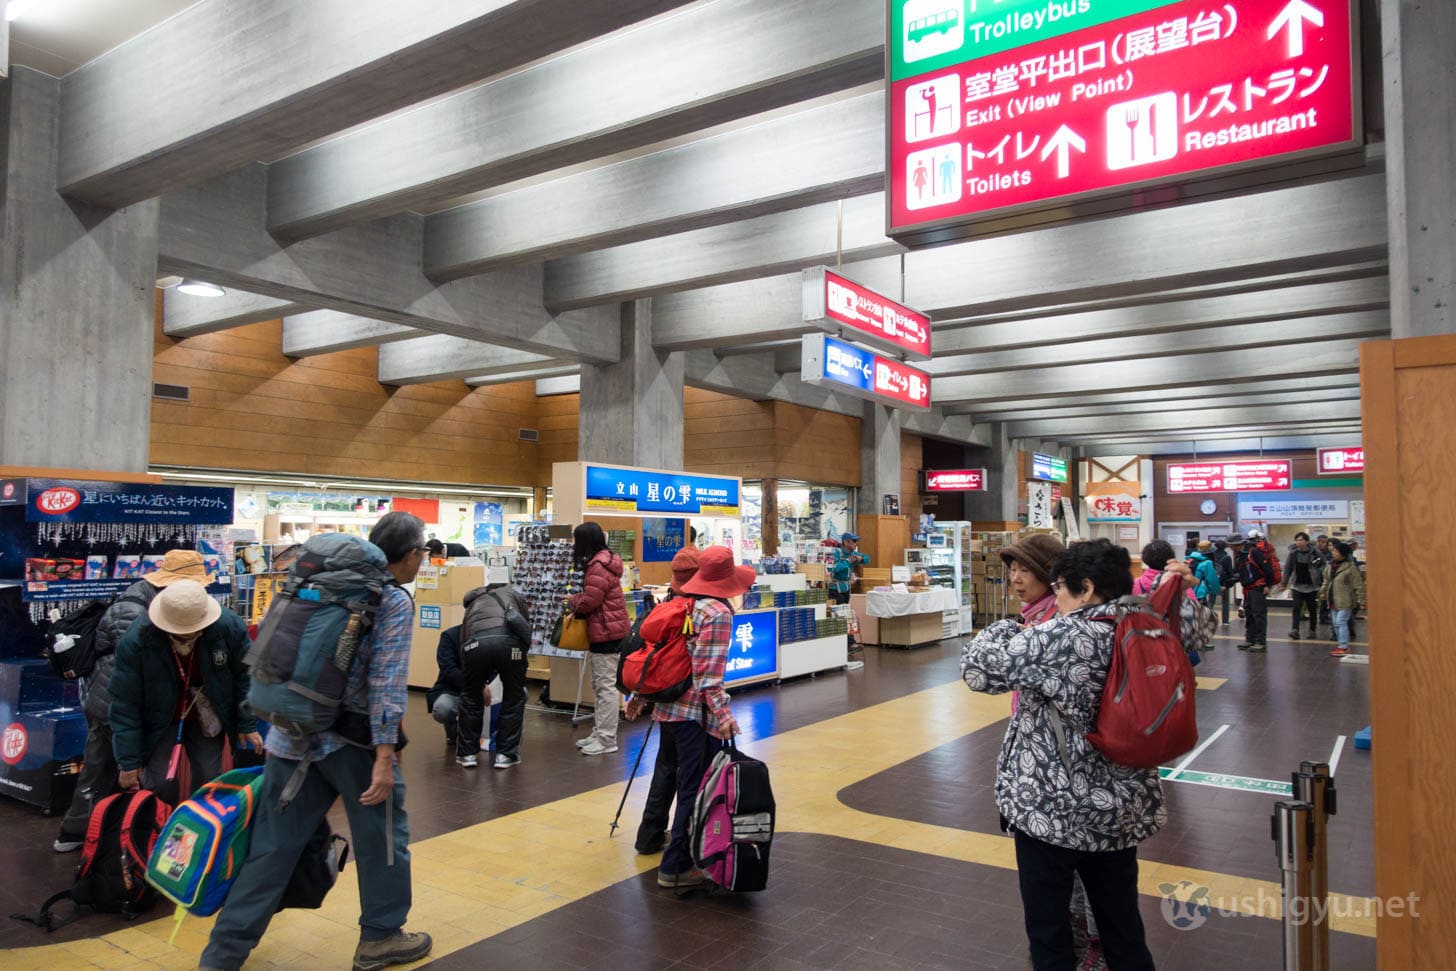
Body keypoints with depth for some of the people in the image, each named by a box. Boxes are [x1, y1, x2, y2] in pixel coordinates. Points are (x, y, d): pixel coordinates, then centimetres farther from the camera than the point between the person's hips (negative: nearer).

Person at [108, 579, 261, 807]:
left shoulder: (230, 626, -26)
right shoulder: (136, 640, -28)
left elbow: (244, 677, -10)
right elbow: (125, 705, -19)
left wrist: (248, 724, -6)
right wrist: (129, 761, -15)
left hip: (206, 718, 1)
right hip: (159, 720, -1)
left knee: (209, 781, 5)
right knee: (160, 784, -6)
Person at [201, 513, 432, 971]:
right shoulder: (395, 601, -11)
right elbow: (387, 682, -18)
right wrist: (384, 755, -18)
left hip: (292, 731, 7)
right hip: (349, 736, -6)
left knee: (274, 844, 12)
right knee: (382, 833, 12)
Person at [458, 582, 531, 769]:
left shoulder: (472, 605, 41)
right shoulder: (511, 594, 36)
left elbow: (463, 645, 43)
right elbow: (526, 626, 25)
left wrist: (482, 684, 55)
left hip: (476, 642, 2)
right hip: (509, 639, -1)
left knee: (471, 697, 25)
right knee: (514, 698, 19)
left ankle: (467, 753, 29)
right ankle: (505, 754, 22)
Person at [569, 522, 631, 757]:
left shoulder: (598, 566, -18)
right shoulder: (603, 560, 15)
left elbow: (589, 601, -19)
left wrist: (572, 601, 1)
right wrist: (576, 602, 2)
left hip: (607, 632, -11)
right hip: (605, 631, 11)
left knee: (607, 685, -5)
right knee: (600, 685, 16)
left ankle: (607, 740, 0)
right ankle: (599, 733, 24)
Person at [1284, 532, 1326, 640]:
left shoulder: (1315, 553, -8)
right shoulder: (1293, 553, -1)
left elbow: (1322, 569, -5)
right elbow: (1288, 568, 5)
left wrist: (1322, 584, -13)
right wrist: (1285, 583, 4)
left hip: (1311, 586, -1)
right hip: (1297, 586, 1)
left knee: (1312, 609, 10)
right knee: (1296, 608, -8)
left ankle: (1312, 631, 22)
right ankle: (1295, 631, -13)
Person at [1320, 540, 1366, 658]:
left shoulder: (1350, 568, -16)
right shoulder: (1331, 565, 9)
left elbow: (1358, 585, -14)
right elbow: (1327, 580, 22)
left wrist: (1361, 600, -14)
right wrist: (1323, 592, 18)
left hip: (1345, 601, -8)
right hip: (1334, 601, 8)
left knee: (1341, 622, -11)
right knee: (1336, 624, 12)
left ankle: (1344, 647, -5)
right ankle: (1343, 646, 23)